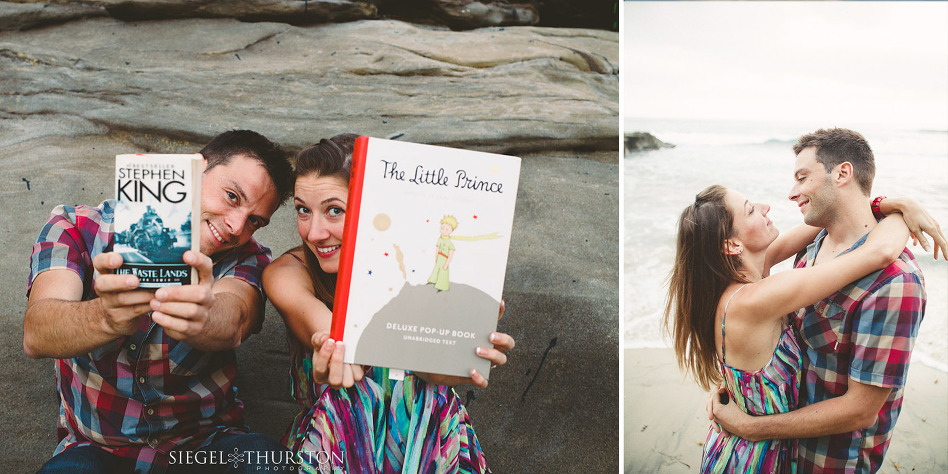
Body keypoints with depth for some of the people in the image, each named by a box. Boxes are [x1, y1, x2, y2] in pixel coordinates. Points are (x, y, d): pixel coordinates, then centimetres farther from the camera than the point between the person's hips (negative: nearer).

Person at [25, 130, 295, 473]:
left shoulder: (246, 258, -6)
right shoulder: (76, 229, -8)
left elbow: (232, 323, -30)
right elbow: (36, 334, -26)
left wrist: (200, 320, -54)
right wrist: (107, 317, -48)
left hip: (206, 443, 1)